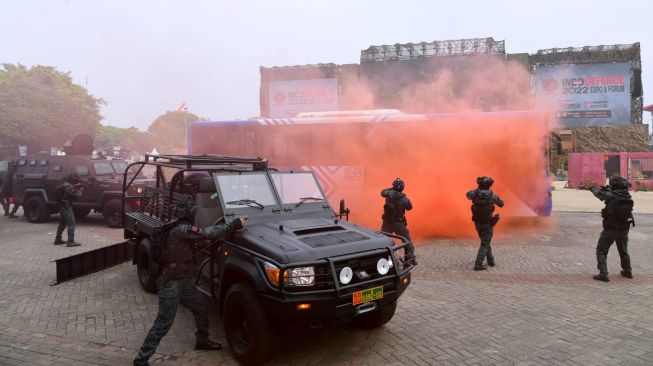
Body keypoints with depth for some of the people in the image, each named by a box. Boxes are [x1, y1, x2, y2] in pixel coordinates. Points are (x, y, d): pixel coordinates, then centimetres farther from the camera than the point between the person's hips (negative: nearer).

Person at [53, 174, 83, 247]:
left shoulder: (65, 185, 12)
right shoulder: (69, 187, -18)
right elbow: (76, 196, -22)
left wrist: (76, 188, 9)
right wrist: (79, 190, -3)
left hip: (62, 206, 10)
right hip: (67, 207, -10)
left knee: (62, 224, 20)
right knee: (71, 224, -11)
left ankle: (58, 239, 29)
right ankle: (71, 241, -15)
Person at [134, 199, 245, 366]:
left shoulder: (181, 228, 10)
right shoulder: (181, 229, -22)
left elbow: (202, 234, 10)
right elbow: (206, 233, -26)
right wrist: (233, 226, -22)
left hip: (184, 280, 10)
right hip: (170, 283, -10)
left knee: (202, 305, 18)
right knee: (164, 322, -4)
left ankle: (202, 340, 36)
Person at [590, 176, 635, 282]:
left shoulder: (611, 196, -17)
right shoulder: (628, 198, -2)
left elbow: (598, 193, -3)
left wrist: (595, 188, 20)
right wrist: (608, 190, 19)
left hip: (610, 229, -6)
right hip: (624, 229, 6)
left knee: (601, 251, 4)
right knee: (623, 251, 25)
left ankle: (603, 274, -5)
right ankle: (627, 271, 40)